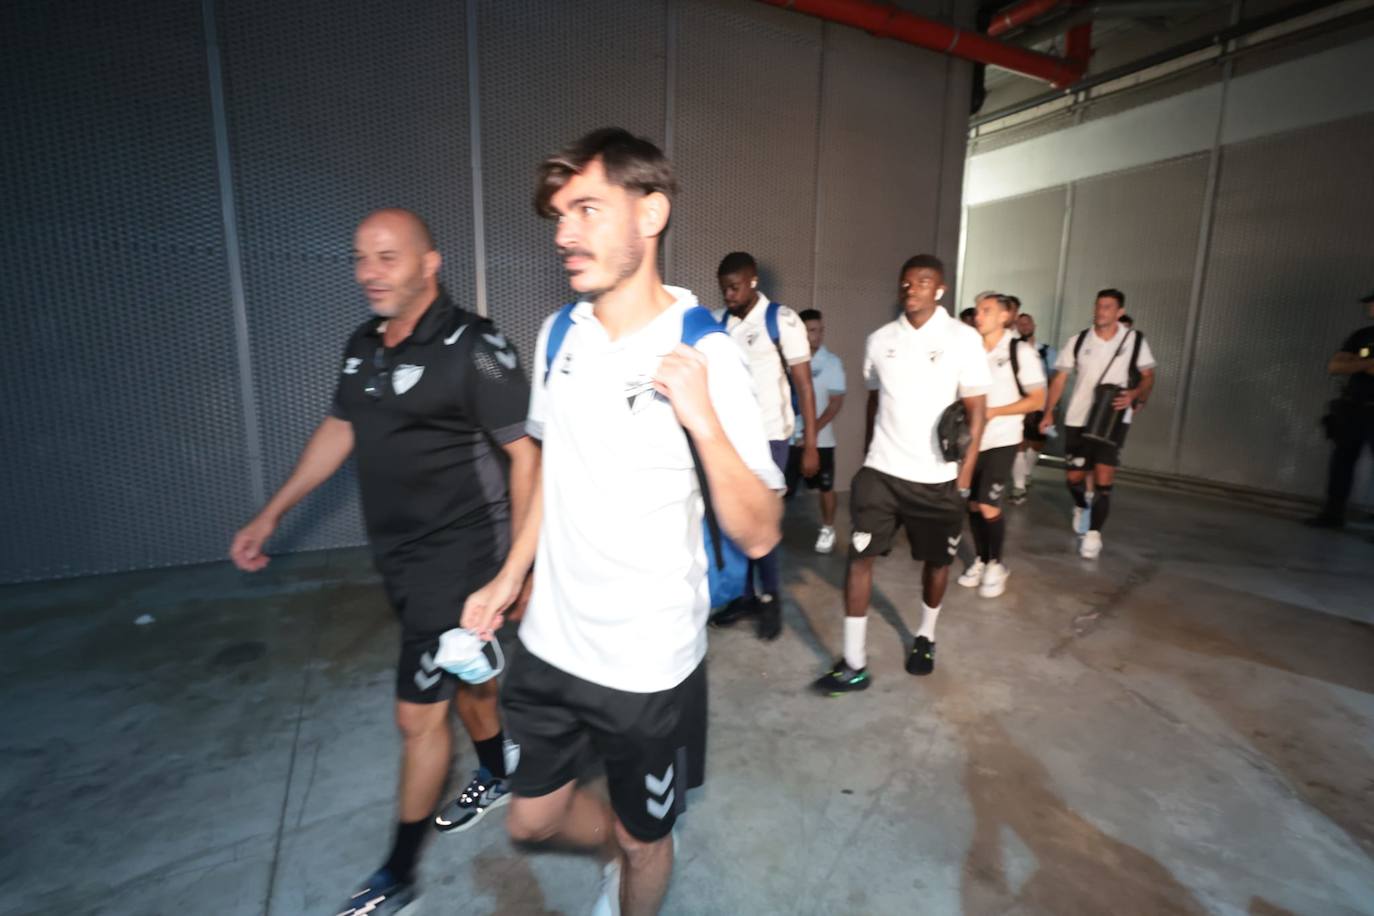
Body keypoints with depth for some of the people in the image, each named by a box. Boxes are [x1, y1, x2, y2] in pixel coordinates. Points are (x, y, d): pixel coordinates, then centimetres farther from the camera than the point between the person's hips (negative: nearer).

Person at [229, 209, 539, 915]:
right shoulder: (364, 346, 7)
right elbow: (339, 431, 17)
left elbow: (524, 453, -18)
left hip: (456, 554, -7)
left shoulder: (472, 347, -18)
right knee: (464, 677, 24)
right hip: (397, 556, 7)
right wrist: (271, 515, 18)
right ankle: (496, 779, 48)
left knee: (419, 714, 4)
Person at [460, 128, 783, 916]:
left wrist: (703, 419, -33)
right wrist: (511, 578, 11)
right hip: (551, 641, 5)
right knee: (533, 817, 24)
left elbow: (759, 534, -19)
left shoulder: (706, 352, -18)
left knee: (645, 842, 21)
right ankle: (617, 848, 55)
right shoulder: (559, 334, -1)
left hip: (650, 661, -5)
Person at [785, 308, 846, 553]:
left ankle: (828, 530, 28)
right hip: (789, 436, 1)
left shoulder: (831, 362, -4)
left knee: (825, 487, 11)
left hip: (820, 439, -1)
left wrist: (814, 430, -16)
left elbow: (836, 402, -7)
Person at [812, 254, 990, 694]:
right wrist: (866, 460, 11)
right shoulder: (879, 340, 5)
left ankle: (925, 637, 40)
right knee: (860, 557, -5)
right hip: (880, 471, 2)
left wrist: (965, 476, -9)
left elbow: (976, 411, -4)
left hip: (937, 477, -1)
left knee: (937, 560, 13)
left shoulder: (963, 339, -4)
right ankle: (854, 664, 5)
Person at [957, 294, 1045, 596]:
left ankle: (996, 564, 15)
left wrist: (994, 412, -17)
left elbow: (1038, 399, -7)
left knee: (989, 507, -8)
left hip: (1001, 440, -4)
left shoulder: (1020, 350, -7)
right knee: (973, 505, 9)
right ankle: (980, 560, 28)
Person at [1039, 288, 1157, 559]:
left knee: (1103, 477, -9)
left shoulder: (1135, 341, -1)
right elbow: (1060, 379, 3)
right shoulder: (1077, 341, 0)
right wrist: (1048, 412, -5)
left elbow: (1148, 376, 6)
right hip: (1078, 418, 2)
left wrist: (1134, 395, -15)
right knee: (1074, 476, 9)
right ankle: (1081, 507, 43)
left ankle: (1094, 533, 6)